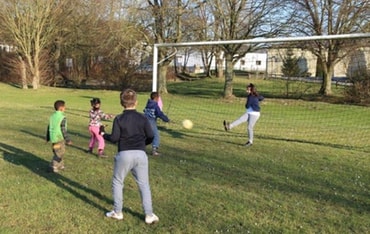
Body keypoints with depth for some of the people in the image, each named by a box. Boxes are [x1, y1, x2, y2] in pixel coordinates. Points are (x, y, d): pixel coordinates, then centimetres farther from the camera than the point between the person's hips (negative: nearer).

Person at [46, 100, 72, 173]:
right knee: (59, 154, 4)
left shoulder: (52, 116, 6)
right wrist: (68, 140, -11)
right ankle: (53, 167, 6)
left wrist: (47, 138, 22)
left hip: (53, 138, 8)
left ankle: (60, 165, 30)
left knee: (57, 152, 21)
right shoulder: (62, 118, -17)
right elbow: (63, 130, -18)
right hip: (59, 139, -8)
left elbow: (49, 128, 12)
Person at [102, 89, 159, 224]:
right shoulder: (142, 118, 1)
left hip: (124, 154, -1)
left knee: (117, 183, 18)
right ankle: (149, 215, 12)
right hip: (140, 154, 2)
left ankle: (117, 212, 24)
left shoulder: (119, 119, -5)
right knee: (144, 184, 11)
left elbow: (114, 138, -6)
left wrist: (104, 135, 13)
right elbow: (150, 137, 2)